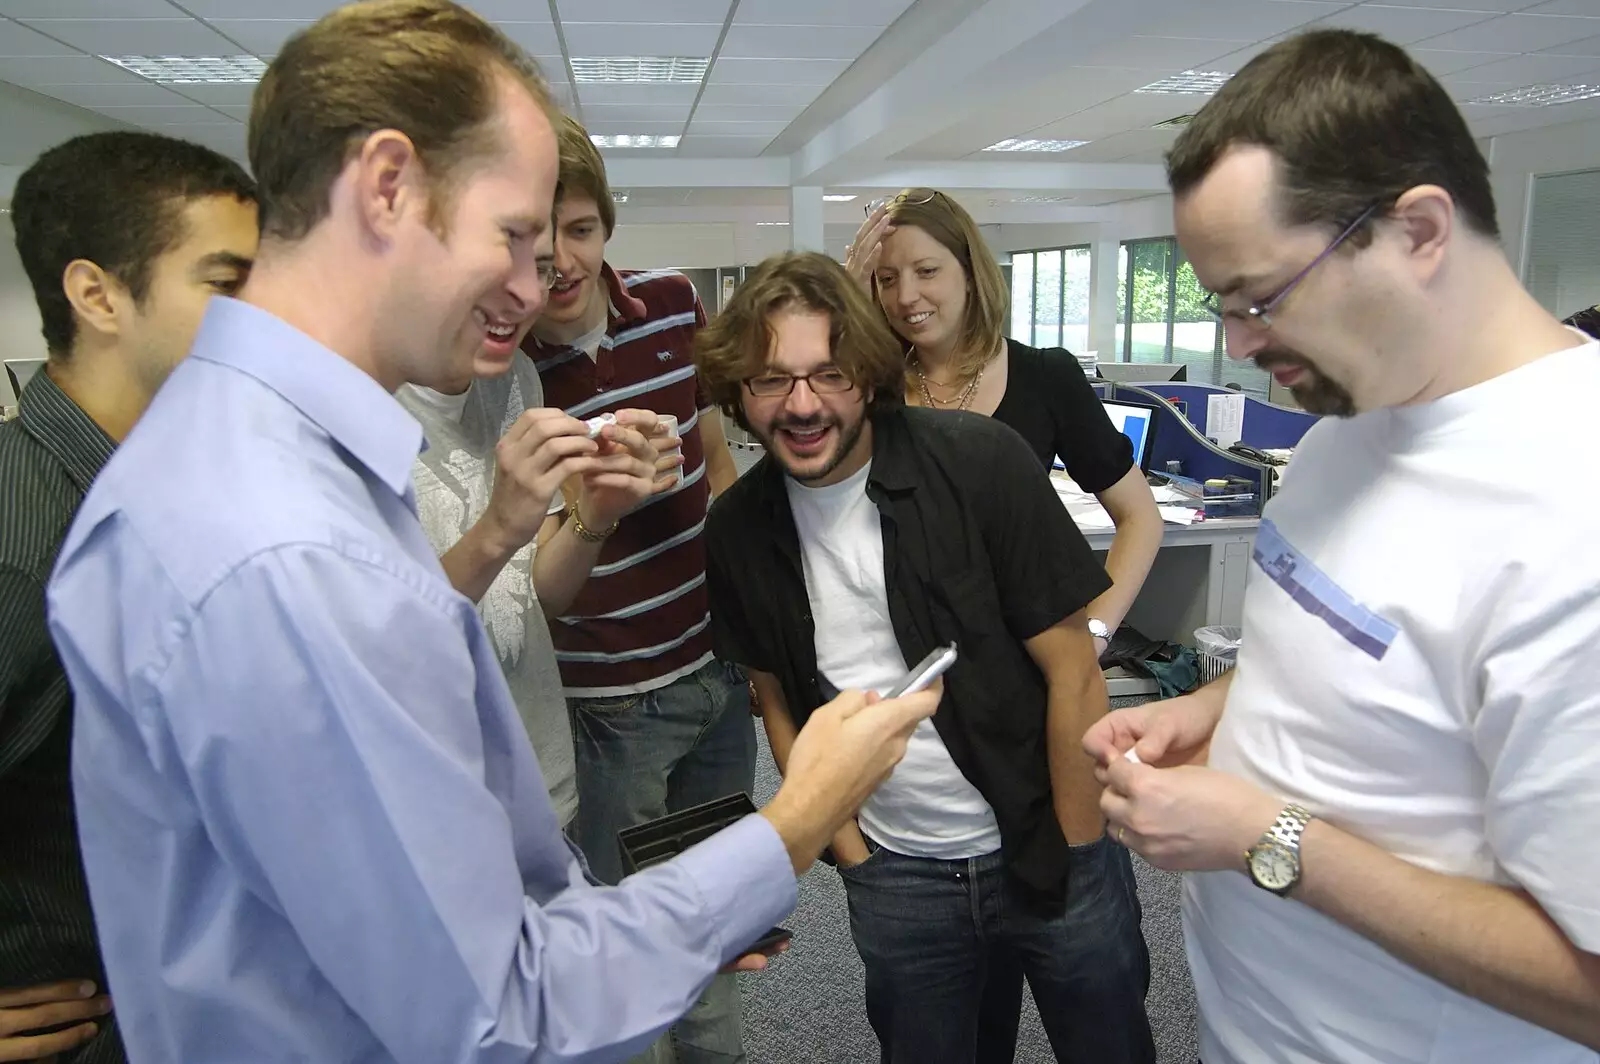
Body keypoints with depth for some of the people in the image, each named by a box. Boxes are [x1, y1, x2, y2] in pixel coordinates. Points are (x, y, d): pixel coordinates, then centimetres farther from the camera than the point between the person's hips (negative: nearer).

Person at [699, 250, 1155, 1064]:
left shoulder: (981, 463, -17)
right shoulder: (738, 529, -5)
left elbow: (1073, 670, -12)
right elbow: (779, 699, 6)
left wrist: (1079, 859, -9)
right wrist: (849, 850, 3)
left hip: (1047, 852, -2)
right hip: (894, 877, 3)